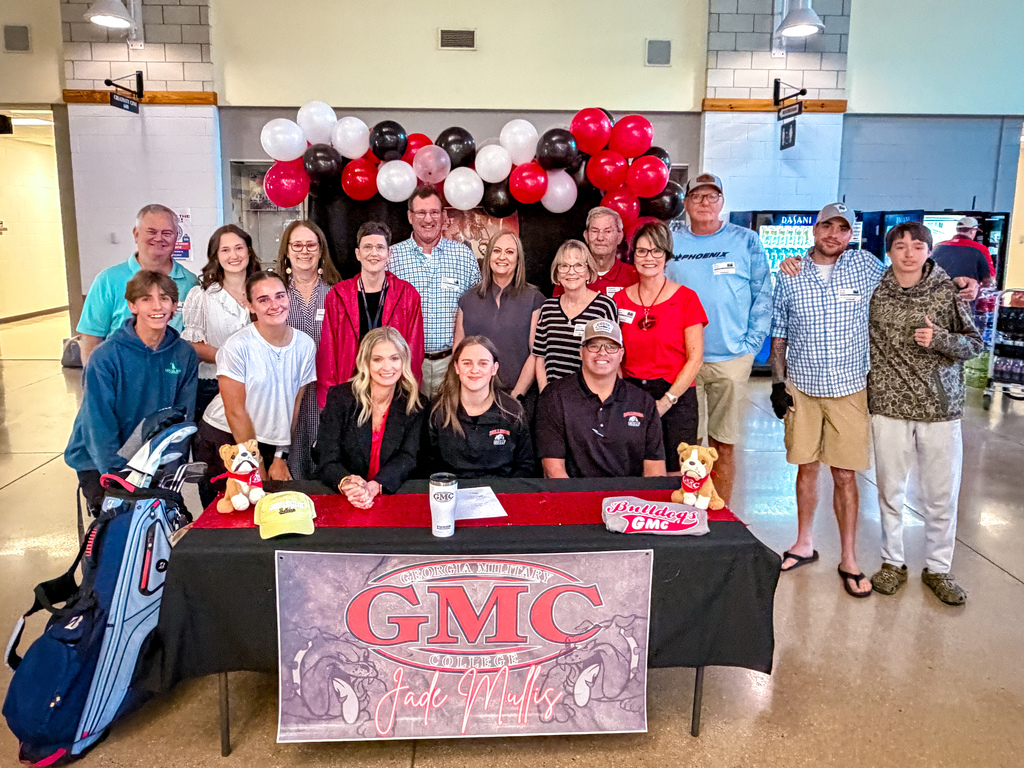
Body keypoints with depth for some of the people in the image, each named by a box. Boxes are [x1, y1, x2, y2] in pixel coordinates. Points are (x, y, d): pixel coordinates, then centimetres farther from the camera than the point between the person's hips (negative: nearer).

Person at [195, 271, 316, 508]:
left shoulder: (305, 345, -4)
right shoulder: (237, 347, -16)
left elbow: (293, 405, 4)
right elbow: (236, 412, -13)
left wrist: (280, 457, 3)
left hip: (270, 443, 3)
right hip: (223, 438, -3)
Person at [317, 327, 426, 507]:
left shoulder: (416, 406, 2)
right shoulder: (339, 397, -1)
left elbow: (407, 459, -8)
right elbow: (328, 460, -7)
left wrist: (373, 487, -27)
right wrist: (346, 483, -30)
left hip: (393, 496, 0)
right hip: (340, 499, 0)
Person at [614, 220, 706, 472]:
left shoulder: (685, 298, -2)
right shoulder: (620, 300, 7)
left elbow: (695, 358, -5)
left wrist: (666, 401, -10)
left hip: (676, 397, -2)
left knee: (675, 475, -2)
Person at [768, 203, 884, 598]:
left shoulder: (867, 265, -1)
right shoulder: (789, 276, 3)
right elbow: (779, 335, 7)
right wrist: (778, 383, 2)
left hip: (850, 388, -1)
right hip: (801, 387, 1)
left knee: (845, 474, 2)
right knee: (806, 466, 11)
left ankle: (848, 559, 16)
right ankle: (804, 543, 27)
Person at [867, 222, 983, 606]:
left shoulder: (949, 290, 0)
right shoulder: (873, 290, 1)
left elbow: (975, 343, 4)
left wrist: (940, 339, -15)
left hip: (940, 407, 0)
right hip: (889, 405, 0)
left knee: (941, 494, 7)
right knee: (890, 489, 10)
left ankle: (938, 568, 25)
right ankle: (892, 563, 26)